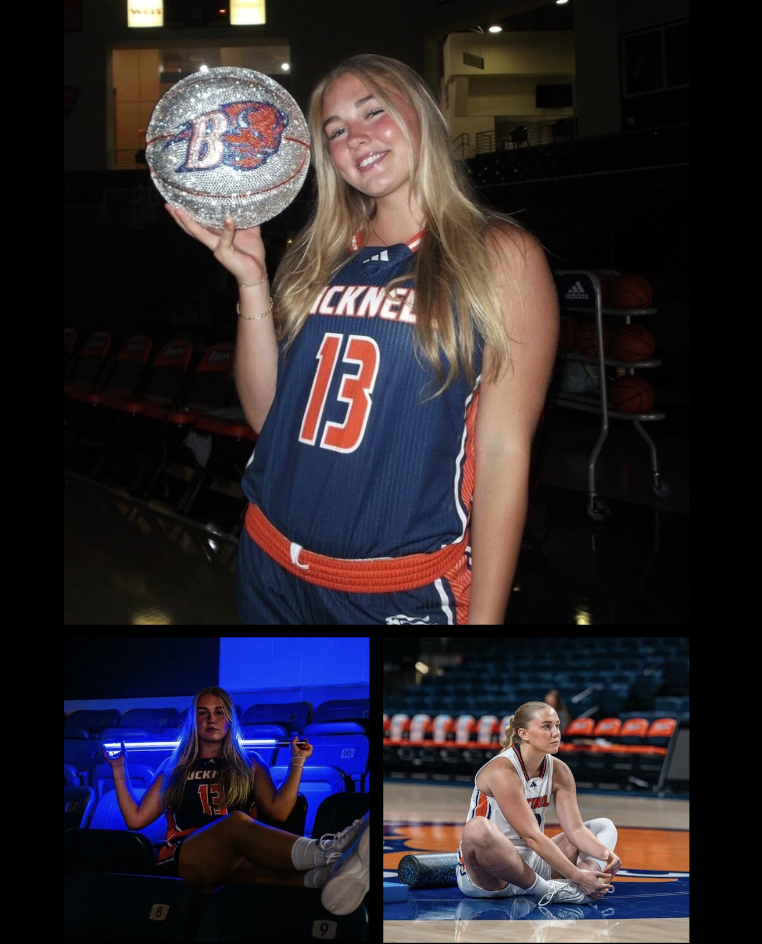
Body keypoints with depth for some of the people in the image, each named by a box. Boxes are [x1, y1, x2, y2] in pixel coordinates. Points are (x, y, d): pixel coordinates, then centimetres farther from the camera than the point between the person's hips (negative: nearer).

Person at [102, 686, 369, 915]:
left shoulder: (249, 764, 24)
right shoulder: (174, 768, 24)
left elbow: (278, 811, 8)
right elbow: (135, 819, 19)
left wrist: (297, 763, 7)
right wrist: (119, 770, 18)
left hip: (229, 865, 1)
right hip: (180, 862, -1)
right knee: (238, 822, -36)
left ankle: (325, 875, -73)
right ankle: (324, 854, -61)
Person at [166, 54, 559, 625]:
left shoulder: (499, 254, -6)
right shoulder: (319, 259, 7)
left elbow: (504, 450, -10)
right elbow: (266, 413, 6)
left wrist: (483, 616, -13)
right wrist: (251, 280, -4)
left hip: (404, 592, -4)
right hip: (271, 570, 5)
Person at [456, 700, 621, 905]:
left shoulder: (559, 771, 1)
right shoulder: (502, 771, -22)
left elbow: (576, 829, -3)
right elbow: (531, 835, -26)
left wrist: (606, 853, -23)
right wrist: (577, 876, -30)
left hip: (528, 864, 8)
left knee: (603, 826, 9)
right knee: (478, 828, -41)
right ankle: (545, 889, -24)